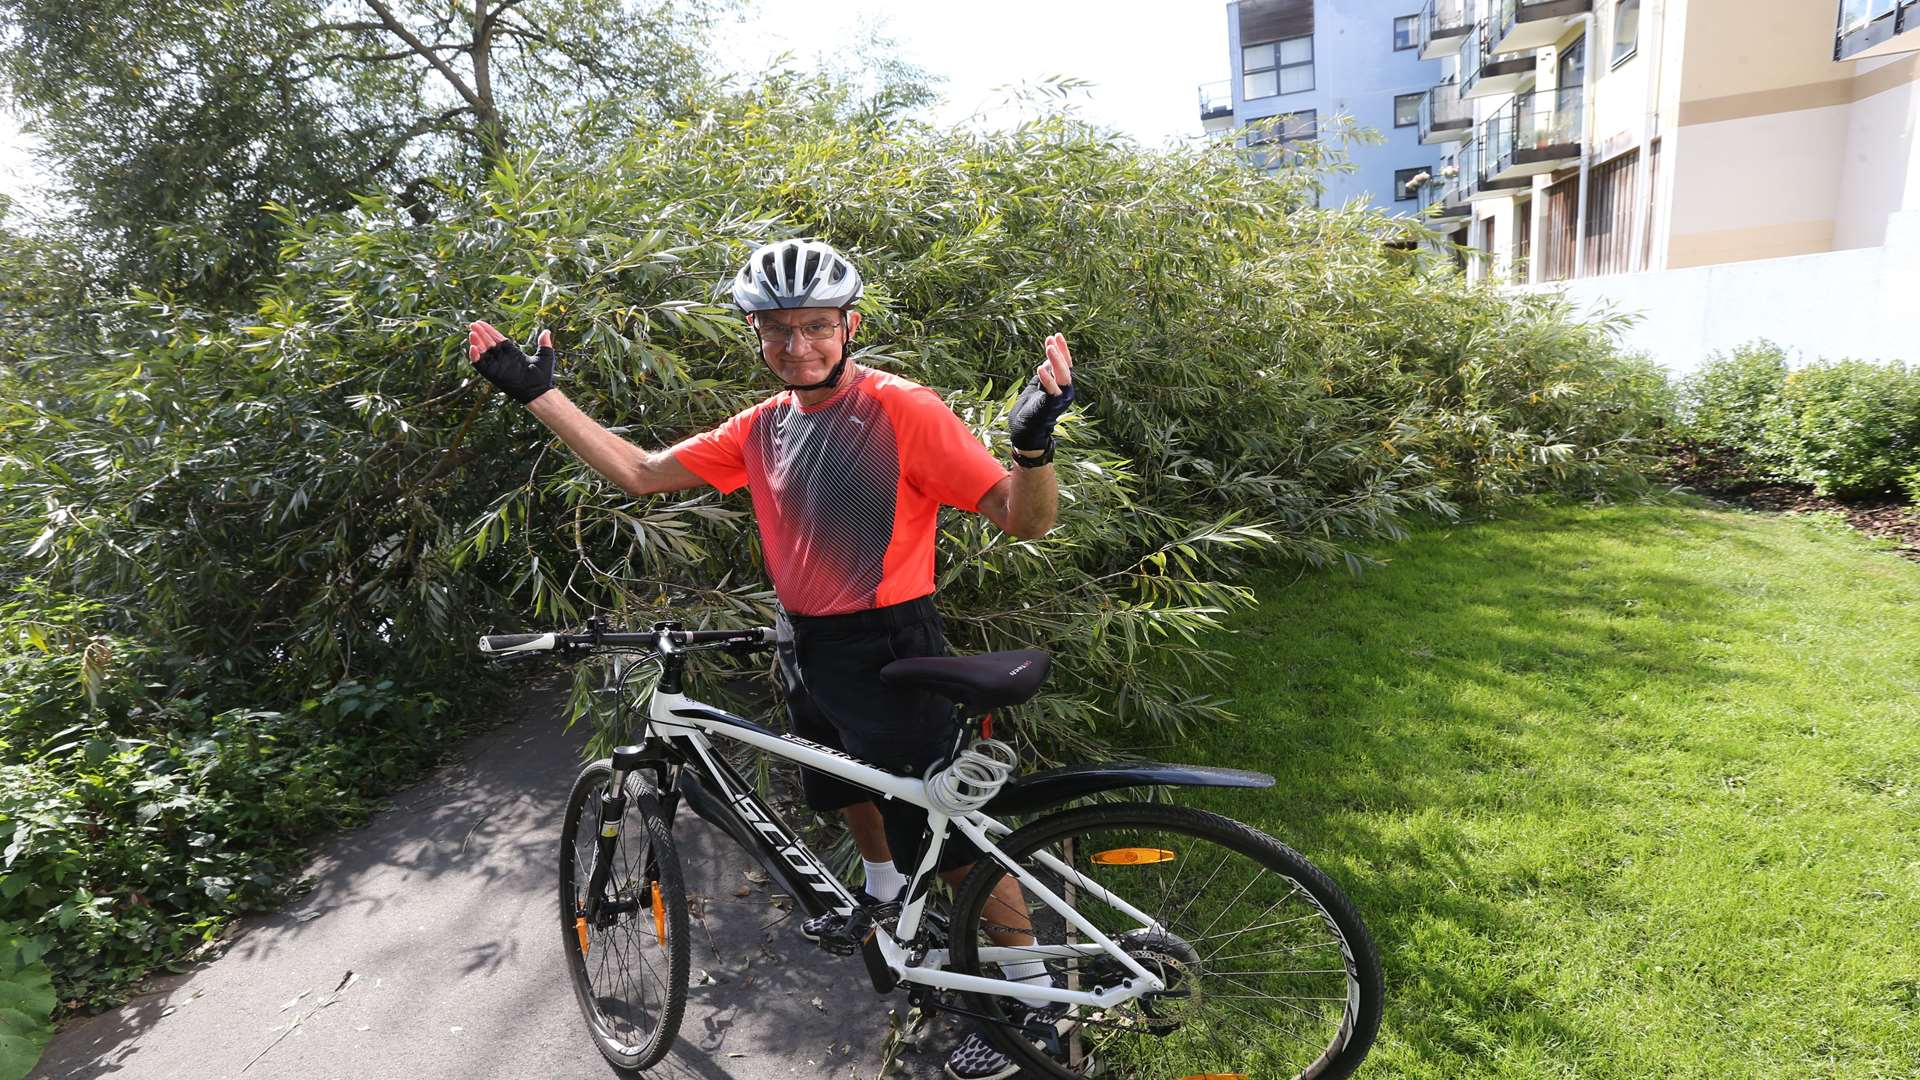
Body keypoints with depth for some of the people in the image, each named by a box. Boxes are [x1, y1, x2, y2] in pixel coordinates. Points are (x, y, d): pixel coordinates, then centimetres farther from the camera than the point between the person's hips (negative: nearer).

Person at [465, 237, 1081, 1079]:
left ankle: (1029, 988, 25)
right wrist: (538, 393, 6)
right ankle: (886, 892, 60)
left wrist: (1033, 438, -44)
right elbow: (638, 473, 5)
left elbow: (1025, 519, -24)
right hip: (806, 647, 8)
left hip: (888, 652, -7)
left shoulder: (903, 410, -19)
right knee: (844, 790, 29)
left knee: (949, 835, 1)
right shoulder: (761, 428, 0)